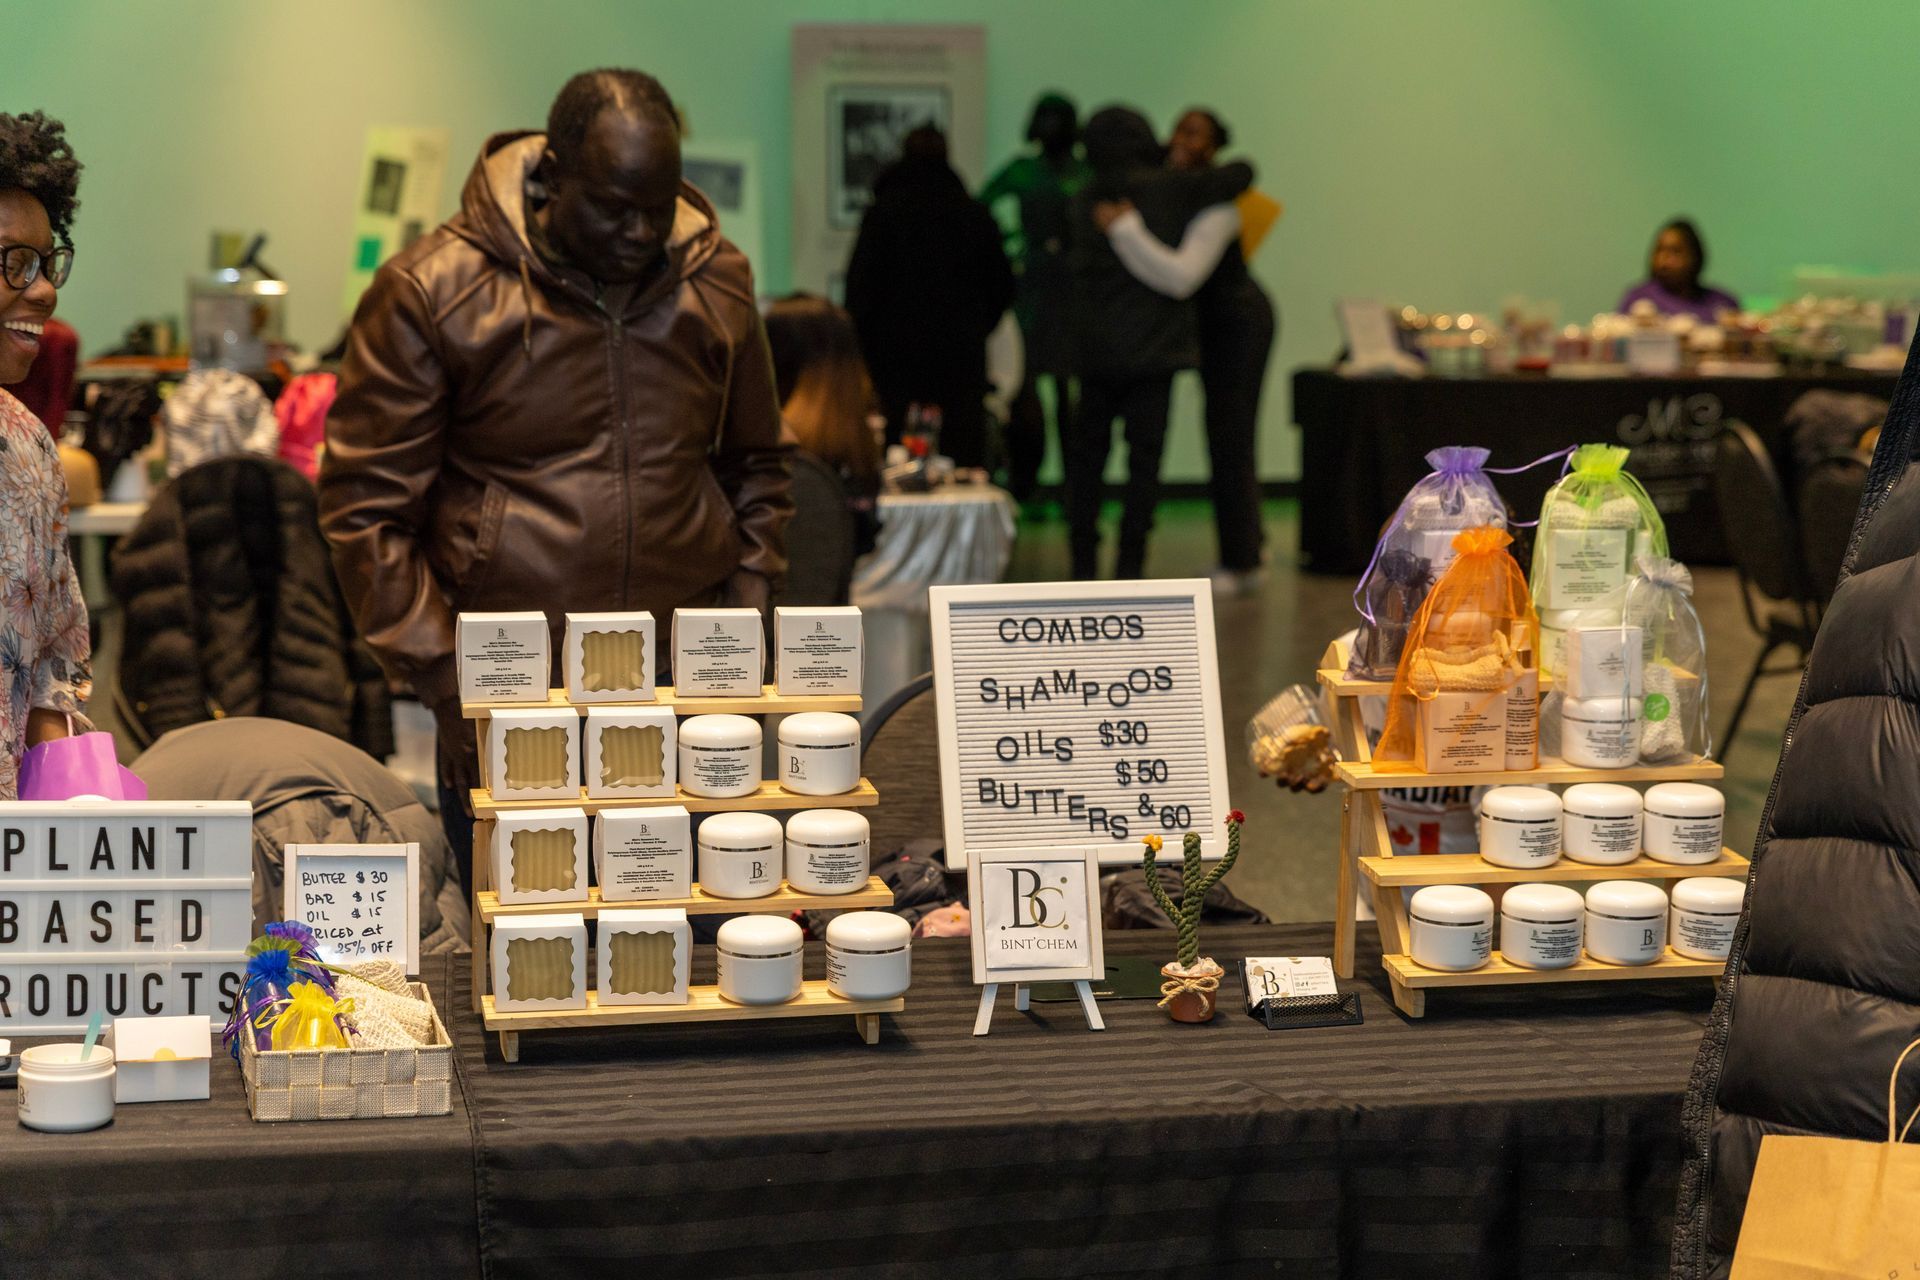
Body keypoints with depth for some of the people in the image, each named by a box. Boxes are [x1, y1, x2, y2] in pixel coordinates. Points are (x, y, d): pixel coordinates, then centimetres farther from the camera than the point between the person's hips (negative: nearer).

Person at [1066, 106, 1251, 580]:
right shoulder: (1168, 189, -7)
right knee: (1145, 455, 1)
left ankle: (1083, 562, 13)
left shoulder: (1085, 202, 4)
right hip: (1153, 345, -3)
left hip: (1096, 348, 3)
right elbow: (1241, 173, -2)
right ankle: (1129, 566, -1)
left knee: (1087, 452, 12)